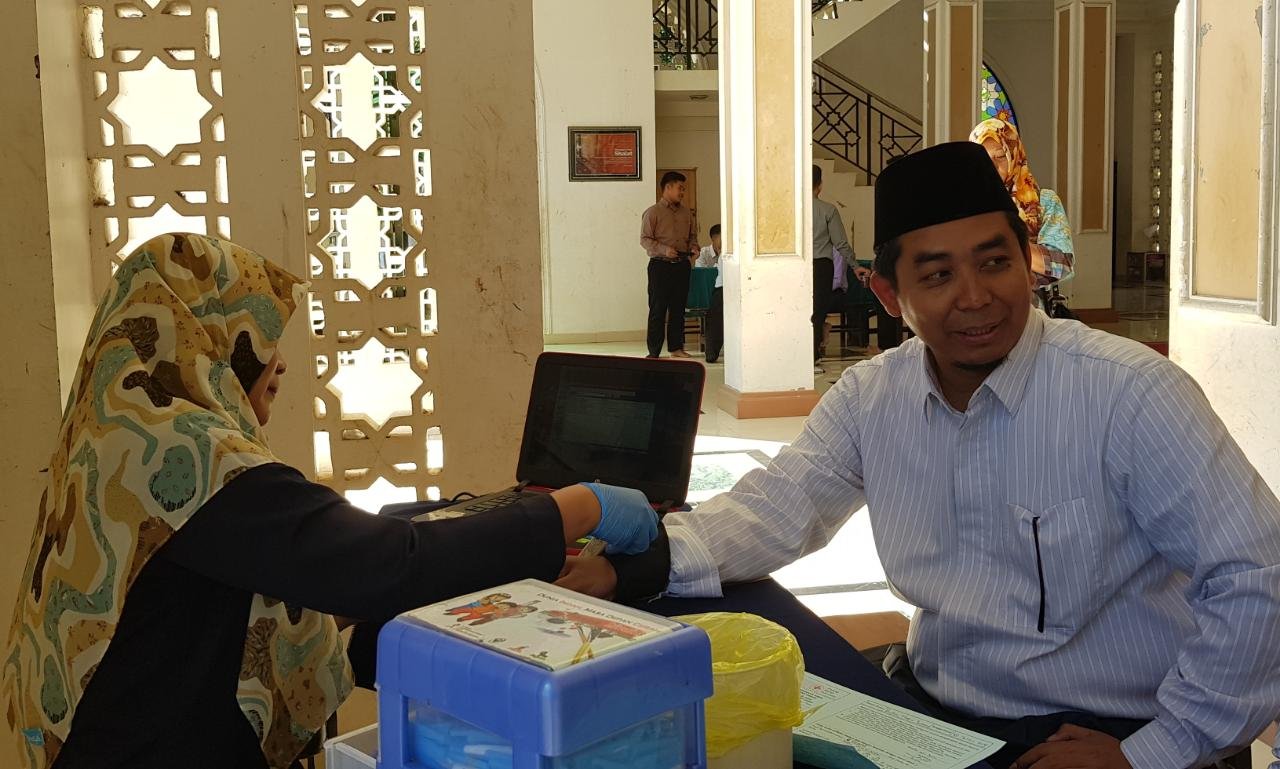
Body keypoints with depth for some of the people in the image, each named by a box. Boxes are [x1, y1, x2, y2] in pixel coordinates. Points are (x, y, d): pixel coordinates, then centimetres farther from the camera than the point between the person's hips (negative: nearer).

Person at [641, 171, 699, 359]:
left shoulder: (686, 212, 13)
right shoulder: (653, 212, -4)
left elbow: (693, 235, 22)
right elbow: (645, 239, -8)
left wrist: (693, 247, 1)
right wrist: (664, 249, -21)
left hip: (682, 265, 5)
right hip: (660, 265, -5)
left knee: (678, 308, 8)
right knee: (658, 309, -4)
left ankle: (676, 347, 16)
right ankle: (654, 351, 0)